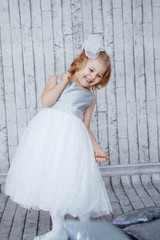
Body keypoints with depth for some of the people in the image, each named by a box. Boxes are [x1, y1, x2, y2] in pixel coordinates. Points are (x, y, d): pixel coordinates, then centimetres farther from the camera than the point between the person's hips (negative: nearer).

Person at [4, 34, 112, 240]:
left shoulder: (91, 96, 20)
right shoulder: (57, 80, 15)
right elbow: (46, 100, -6)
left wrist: (96, 147, 5)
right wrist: (64, 81, 1)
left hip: (73, 135, 1)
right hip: (47, 130, 0)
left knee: (73, 180, -8)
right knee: (50, 178, 1)